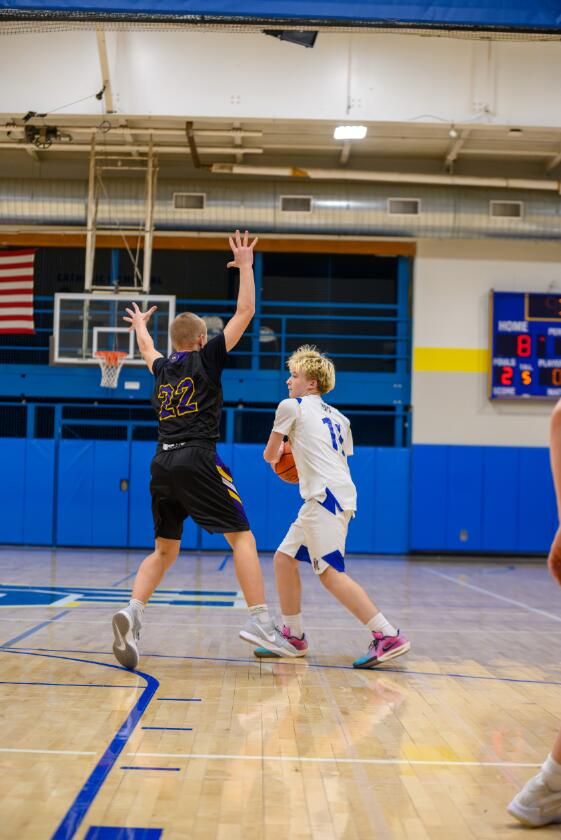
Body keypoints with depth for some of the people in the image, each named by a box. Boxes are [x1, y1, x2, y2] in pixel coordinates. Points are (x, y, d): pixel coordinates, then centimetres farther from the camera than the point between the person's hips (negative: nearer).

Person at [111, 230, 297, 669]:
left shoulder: (162, 367, 19)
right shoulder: (206, 358, 4)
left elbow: (147, 349, 44)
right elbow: (245, 312, 4)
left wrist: (140, 326, 64)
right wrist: (246, 266, 12)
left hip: (163, 464, 6)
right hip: (198, 461, -6)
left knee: (165, 550, 13)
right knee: (243, 538, -1)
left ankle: (133, 612, -10)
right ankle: (260, 622, -11)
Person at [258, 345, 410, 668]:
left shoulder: (291, 406, 2)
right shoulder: (337, 417, 22)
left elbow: (270, 454, 11)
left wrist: (277, 454, 34)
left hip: (326, 496, -9)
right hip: (337, 494, 9)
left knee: (331, 572, -13)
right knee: (284, 559, 14)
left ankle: (388, 636, -17)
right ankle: (293, 636, 21)